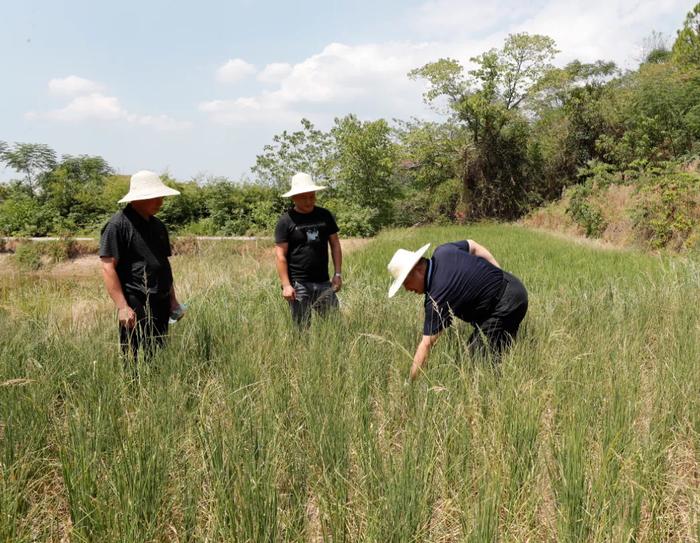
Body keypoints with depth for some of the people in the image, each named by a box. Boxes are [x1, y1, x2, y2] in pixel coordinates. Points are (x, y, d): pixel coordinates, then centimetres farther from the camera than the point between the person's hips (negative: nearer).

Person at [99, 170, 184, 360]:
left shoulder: (158, 225, 15)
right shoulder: (118, 225, -10)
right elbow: (108, 268, -14)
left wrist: (172, 299, 19)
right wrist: (122, 307, -19)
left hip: (161, 304, 8)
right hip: (135, 306, -8)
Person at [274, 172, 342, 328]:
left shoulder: (325, 215, 8)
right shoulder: (286, 221, -4)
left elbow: (335, 244, 13)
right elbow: (280, 255, -6)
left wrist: (338, 273, 5)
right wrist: (286, 285, -12)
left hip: (323, 282, 4)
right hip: (298, 285, -3)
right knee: (302, 327, 2)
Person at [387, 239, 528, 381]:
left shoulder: (438, 296, -24)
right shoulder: (441, 251, -2)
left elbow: (426, 344, -22)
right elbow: (474, 246, 15)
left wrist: (409, 380, -15)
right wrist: (498, 274, 20)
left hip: (505, 303, -10)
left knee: (480, 356, -8)